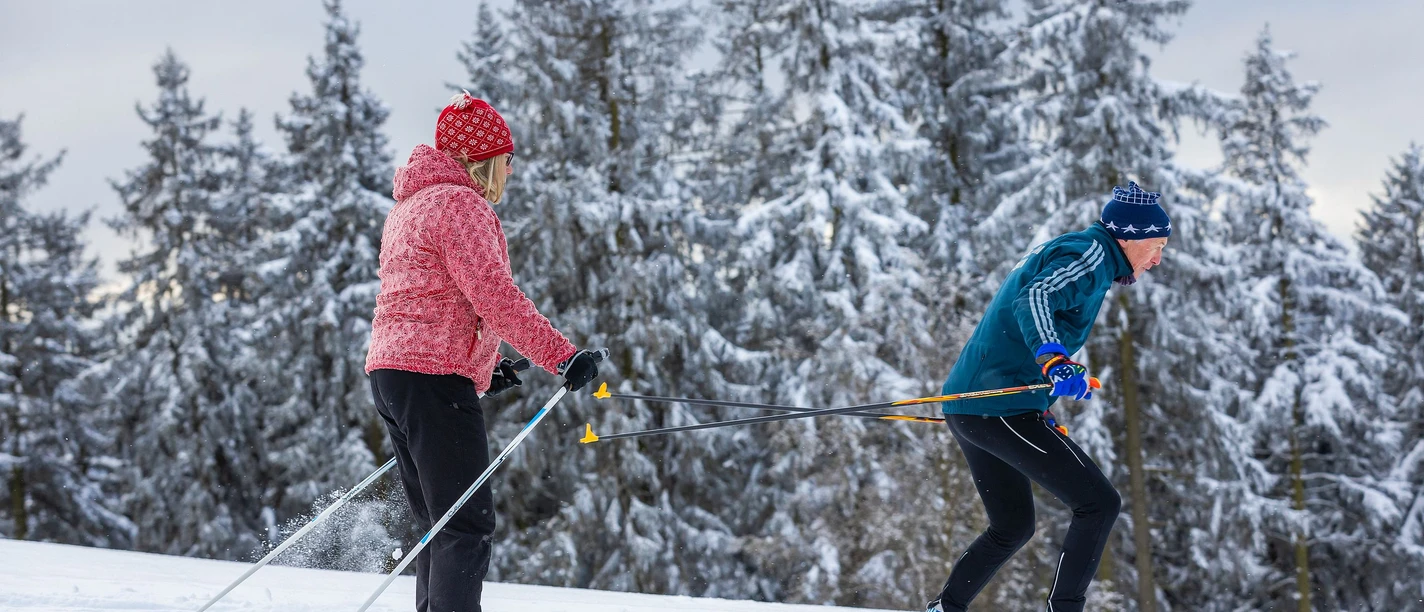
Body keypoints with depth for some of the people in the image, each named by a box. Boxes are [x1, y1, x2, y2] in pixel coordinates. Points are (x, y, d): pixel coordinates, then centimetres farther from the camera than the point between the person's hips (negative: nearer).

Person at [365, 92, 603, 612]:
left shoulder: (409, 205, 22)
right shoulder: (461, 204, -10)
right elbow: (493, 294, -21)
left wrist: (482, 365, 28)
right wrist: (562, 356, -23)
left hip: (391, 372, 10)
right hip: (435, 378, -10)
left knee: (443, 527, 14)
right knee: (467, 525, -12)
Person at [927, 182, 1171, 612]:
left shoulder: (1059, 250, 22)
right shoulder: (1090, 254, -9)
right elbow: (1034, 301, -28)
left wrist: (1039, 413, 33)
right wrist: (1055, 362, -44)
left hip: (968, 409, 10)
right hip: (1002, 409, -10)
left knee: (1013, 527, 23)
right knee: (1099, 503, -9)